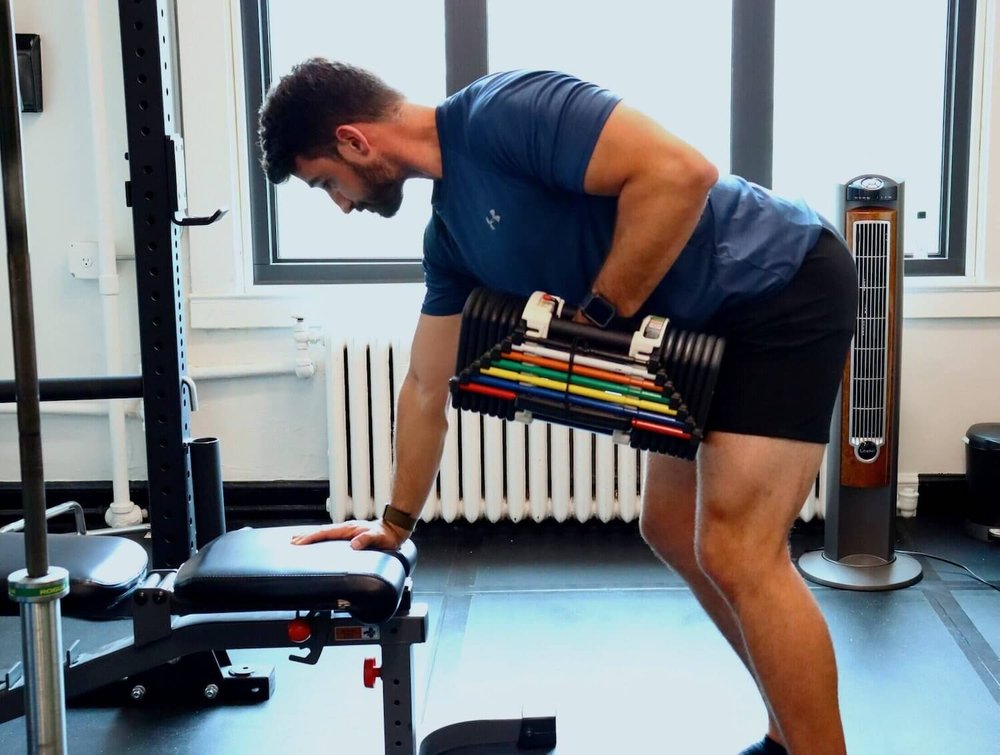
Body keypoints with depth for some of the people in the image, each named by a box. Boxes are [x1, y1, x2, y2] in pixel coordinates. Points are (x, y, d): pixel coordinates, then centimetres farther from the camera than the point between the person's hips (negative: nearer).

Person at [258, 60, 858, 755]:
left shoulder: (505, 111, -20)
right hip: (707, 327, 10)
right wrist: (396, 524, 23)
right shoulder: (450, 232, 9)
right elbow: (427, 388, 17)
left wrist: (599, 318, -21)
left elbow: (680, 172, -30)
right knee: (672, 530, 14)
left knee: (737, 551, -13)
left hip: (783, 289, -9)